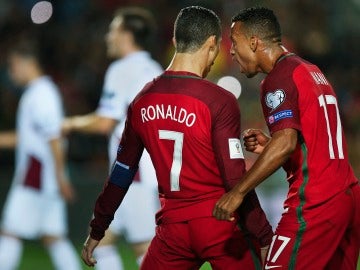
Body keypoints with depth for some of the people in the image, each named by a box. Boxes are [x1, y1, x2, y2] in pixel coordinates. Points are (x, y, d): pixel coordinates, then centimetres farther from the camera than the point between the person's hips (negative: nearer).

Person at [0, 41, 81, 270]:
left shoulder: (41, 94, -14)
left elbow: (54, 139, -19)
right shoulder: (40, 92, 17)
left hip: (36, 174, -10)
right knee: (53, 237, 8)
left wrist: (60, 178, -21)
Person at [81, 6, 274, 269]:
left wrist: (97, 231, 20)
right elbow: (235, 179, -16)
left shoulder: (143, 101, 4)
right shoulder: (220, 101, -12)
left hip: (172, 228, 4)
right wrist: (266, 236, -10)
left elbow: (122, 172, 11)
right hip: (219, 225, -4)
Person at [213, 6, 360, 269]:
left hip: (313, 204, -9)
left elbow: (286, 142, -23)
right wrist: (268, 145, 12)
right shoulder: (312, 71, 18)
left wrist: (238, 192, -23)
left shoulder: (280, 78, -10)